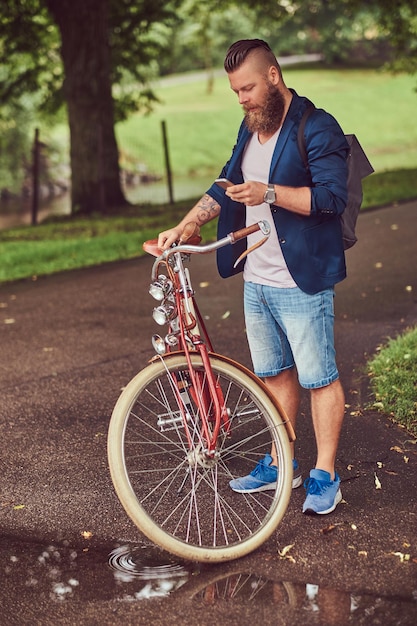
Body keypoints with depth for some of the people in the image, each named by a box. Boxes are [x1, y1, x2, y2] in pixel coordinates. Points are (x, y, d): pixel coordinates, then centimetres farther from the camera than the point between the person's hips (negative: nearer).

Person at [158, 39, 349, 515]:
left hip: (302, 281, -8)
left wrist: (269, 193, -29)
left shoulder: (318, 128, -12)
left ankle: (325, 476, 11)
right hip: (256, 279, 8)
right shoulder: (251, 128, 14)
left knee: (319, 378, 0)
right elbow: (224, 187, 19)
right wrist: (182, 227, 8)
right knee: (274, 373, 16)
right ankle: (281, 464, 29)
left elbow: (332, 197, -20)